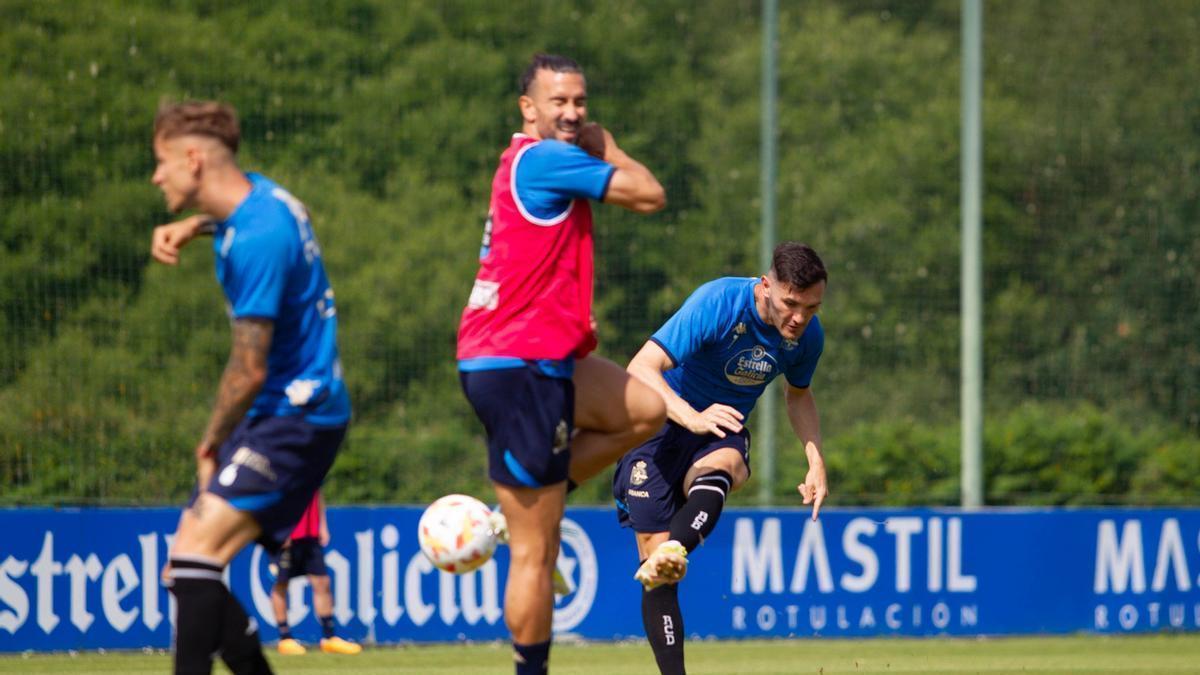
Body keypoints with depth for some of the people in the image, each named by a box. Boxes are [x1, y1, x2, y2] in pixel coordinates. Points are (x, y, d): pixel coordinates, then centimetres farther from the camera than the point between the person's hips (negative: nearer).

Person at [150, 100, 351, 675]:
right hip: (283, 412, 10)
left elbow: (250, 370, -21)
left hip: (296, 417, -10)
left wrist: (211, 442, -4)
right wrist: (191, 226, 20)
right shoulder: (258, 195, 8)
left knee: (195, 556, -25)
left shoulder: (257, 241, -22)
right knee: (183, 570, 7)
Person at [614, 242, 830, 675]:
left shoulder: (808, 335, -6)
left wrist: (816, 462, 3)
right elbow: (641, 368, -30)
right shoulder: (717, 303, -24)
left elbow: (799, 395, 17)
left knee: (719, 467, -37)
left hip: (723, 434, 2)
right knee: (653, 551, -15)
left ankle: (672, 555, -62)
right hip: (661, 428, -2)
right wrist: (692, 418, -47)